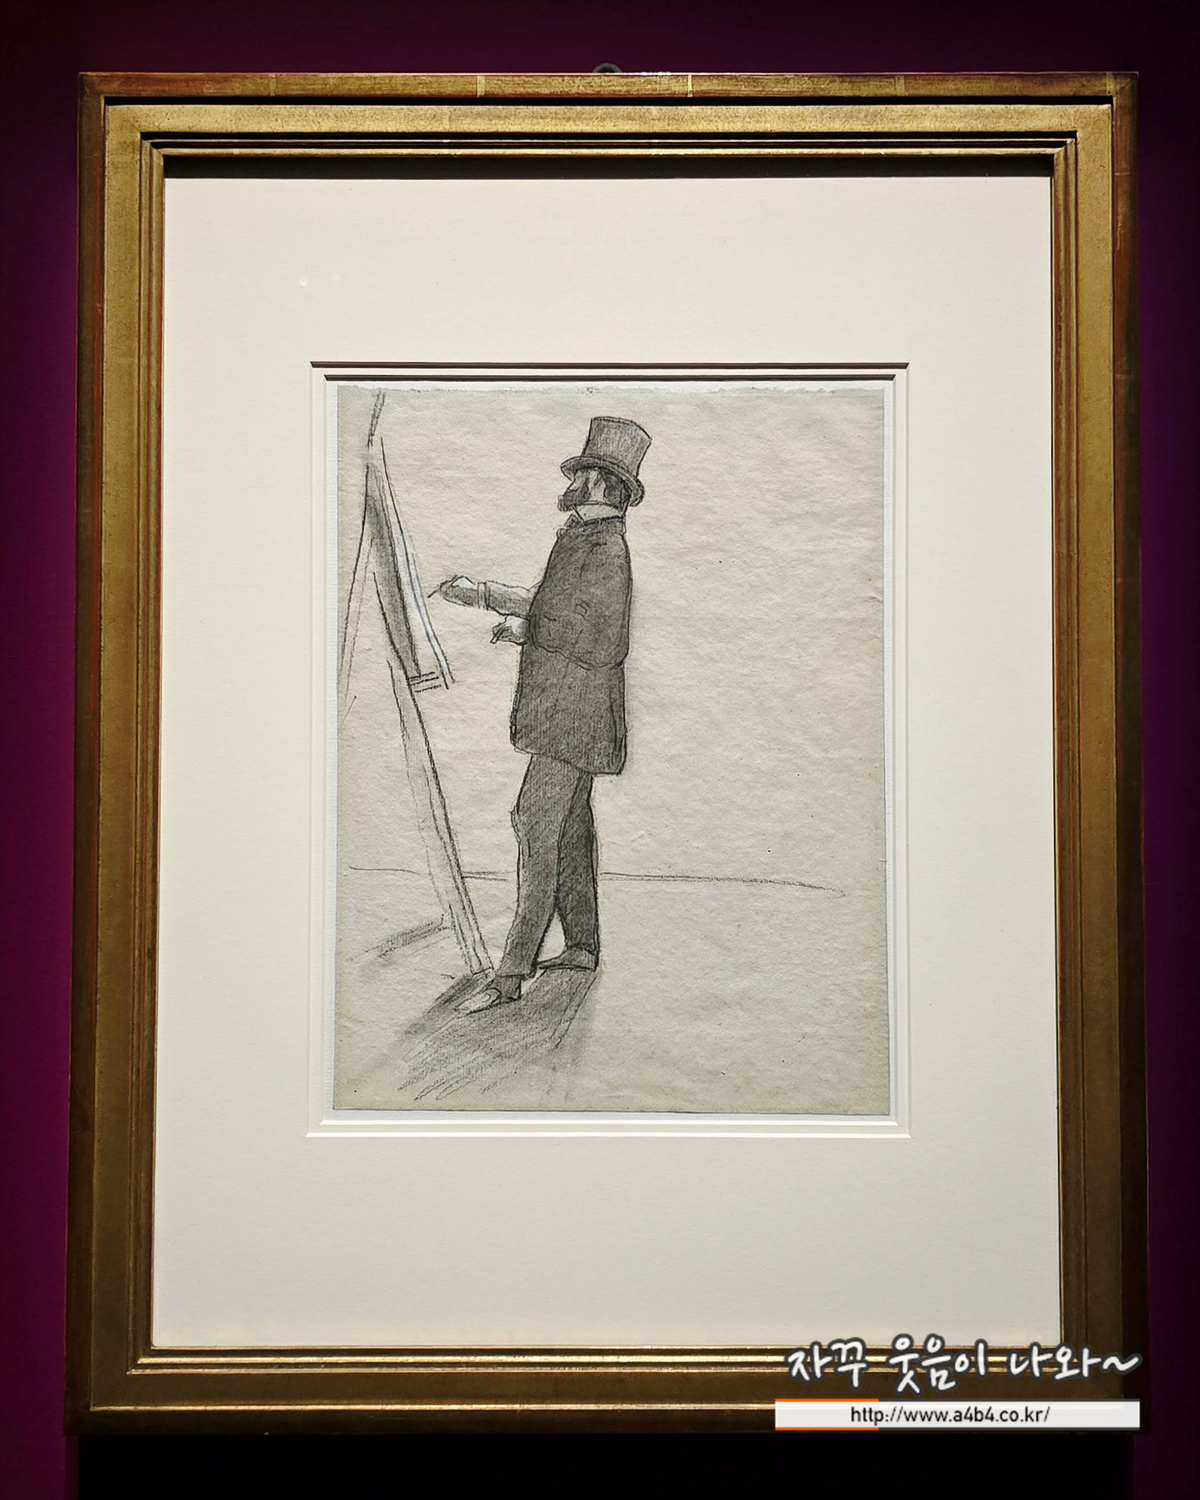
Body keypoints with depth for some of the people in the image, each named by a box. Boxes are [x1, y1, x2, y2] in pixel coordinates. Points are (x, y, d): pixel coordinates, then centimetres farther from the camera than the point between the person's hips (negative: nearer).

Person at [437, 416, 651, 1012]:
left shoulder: (606, 553, -17)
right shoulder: (578, 539, 15)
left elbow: (604, 645, -22)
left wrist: (523, 629, -12)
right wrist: (481, 594, 30)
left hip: (573, 717, -10)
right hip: (562, 715, 10)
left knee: (538, 829, -11)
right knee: (569, 828, 16)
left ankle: (512, 973, -9)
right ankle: (582, 946, 27)